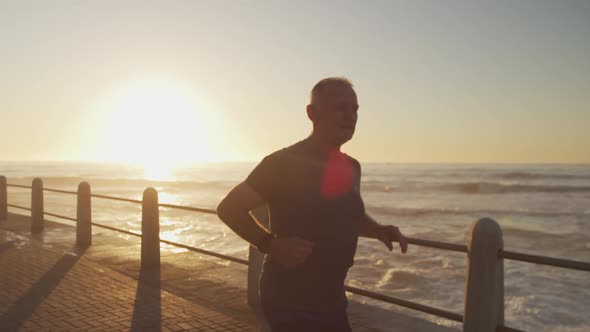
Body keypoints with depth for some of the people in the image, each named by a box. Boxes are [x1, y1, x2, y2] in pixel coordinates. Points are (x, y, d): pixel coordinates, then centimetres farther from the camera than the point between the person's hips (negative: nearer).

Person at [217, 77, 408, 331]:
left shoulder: (351, 167, 6)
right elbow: (229, 208, -14)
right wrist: (271, 244, -27)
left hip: (331, 300, 7)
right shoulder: (284, 162, -17)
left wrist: (379, 230, 2)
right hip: (291, 302, -7)